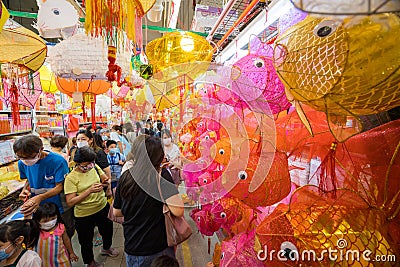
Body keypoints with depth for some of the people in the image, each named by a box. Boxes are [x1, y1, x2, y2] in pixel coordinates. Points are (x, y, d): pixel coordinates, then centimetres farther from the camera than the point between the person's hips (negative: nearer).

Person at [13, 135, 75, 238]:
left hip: (60, 207, -3)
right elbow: (29, 180, 11)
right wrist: (25, 189, -10)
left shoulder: (57, 161, -24)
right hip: (38, 208, 4)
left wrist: (40, 197, -37)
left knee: (68, 233, 17)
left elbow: (60, 186, -21)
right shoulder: (22, 163, -8)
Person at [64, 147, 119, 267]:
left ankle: (106, 248, 58)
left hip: (103, 207, 4)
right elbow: (70, 202, -22)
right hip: (84, 215, -4)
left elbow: (106, 179, 4)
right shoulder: (71, 178, -19)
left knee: (107, 230, 27)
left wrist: (105, 182, -20)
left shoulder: (95, 167, -8)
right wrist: (90, 190, -32)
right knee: (86, 241, 17)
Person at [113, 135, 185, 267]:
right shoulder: (162, 176, -21)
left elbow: (116, 212, 4)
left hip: (131, 249, 4)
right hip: (158, 250, -4)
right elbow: (178, 211, -29)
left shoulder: (125, 176, -7)